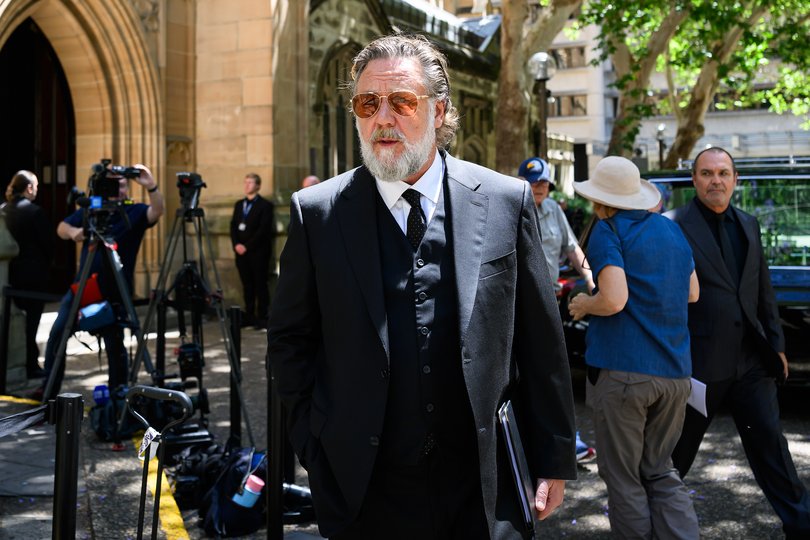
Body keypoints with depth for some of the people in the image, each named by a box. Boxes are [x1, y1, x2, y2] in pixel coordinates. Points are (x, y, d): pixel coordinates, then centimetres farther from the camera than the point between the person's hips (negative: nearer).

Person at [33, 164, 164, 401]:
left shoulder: (135, 212, -2)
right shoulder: (90, 209, 9)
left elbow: (157, 212, -21)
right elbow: (61, 228, 11)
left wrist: (151, 187, -39)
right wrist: (72, 231, -12)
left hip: (115, 291, -4)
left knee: (115, 344, 3)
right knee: (57, 334, 0)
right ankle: (48, 389, 12)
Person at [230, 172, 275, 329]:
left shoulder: (265, 205, -3)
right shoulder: (239, 204, 17)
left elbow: (263, 230, -11)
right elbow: (233, 226, 12)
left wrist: (247, 246, -15)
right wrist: (236, 244, -4)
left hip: (258, 252, -6)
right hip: (241, 252, 6)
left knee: (260, 285, -2)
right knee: (247, 285, 8)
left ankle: (262, 317, 2)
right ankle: (249, 315, 13)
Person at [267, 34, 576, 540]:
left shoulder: (507, 201, -2)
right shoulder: (317, 212, -3)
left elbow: (541, 341, 2)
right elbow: (290, 340, 5)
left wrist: (553, 459, 4)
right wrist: (316, 445, 1)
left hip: (482, 485, 0)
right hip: (363, 491, 0)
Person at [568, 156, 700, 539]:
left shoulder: (608, 231, -7)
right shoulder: (671, 229, 13)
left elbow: (613, 300, -18)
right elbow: (691, 292, 21)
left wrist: (583, 305, 1)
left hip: (622, 370, -6)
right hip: (673, 372, 6)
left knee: (623, 477, 6)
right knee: (660, 472, 16)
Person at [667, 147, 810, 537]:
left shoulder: (748, 225, 11)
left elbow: (764, 291, 16)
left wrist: (776, 344, 14)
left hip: (751, 360, 5)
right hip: (699, 360, -5)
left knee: (770, 442, 11)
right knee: (676, 450, 9)